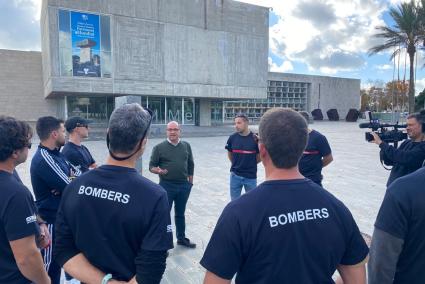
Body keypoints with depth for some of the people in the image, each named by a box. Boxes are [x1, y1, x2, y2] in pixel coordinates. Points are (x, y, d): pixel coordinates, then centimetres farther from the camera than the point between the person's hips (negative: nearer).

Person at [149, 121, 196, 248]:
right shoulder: (159, 147, -6)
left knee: (180, 213, 18)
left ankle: (181, 238, 33)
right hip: (166, 186, -3)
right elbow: (151, 166, -5)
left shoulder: (186, 146, 5)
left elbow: (190, 164, 12)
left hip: (184, 185, 4)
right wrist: (158, 170, -27)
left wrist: (190, 181, 10)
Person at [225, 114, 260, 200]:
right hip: (235, 175, 2)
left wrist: (251, 164, 8)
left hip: (251, 176, -2)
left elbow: (260, 156, 1)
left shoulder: (255, 138, -11)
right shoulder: (232, 138, -4)